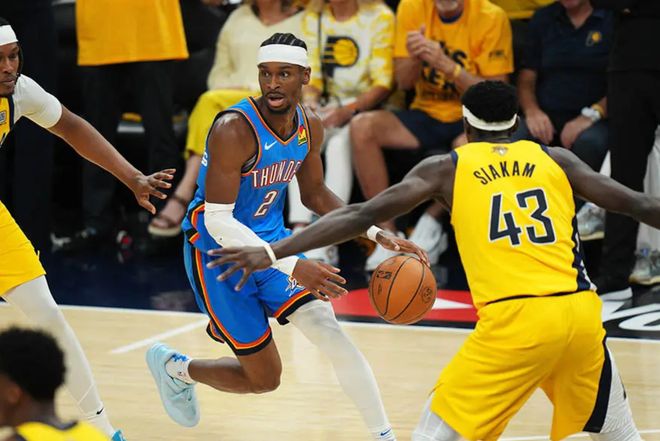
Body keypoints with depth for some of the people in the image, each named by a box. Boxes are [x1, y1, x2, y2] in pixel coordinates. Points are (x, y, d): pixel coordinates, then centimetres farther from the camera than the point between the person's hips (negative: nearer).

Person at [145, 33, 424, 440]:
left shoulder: (310, 128, -4)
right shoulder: (235, 130, -28)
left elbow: (315, 193, 14)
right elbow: (217, 221, -30)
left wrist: (378, 236, 2)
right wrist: (291, 266, -39)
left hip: (271, 240, 6)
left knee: (330, 332, -12)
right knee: (264, 378, 0)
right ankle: (174, 367, 28)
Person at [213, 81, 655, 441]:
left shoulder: (447, 168, 12)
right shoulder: (555, 159, 17)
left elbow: (362, 216, 6)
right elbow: (637, 204, 15)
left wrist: (274, 252, 7)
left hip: (514, 320, -3)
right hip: (581, 312, 3)